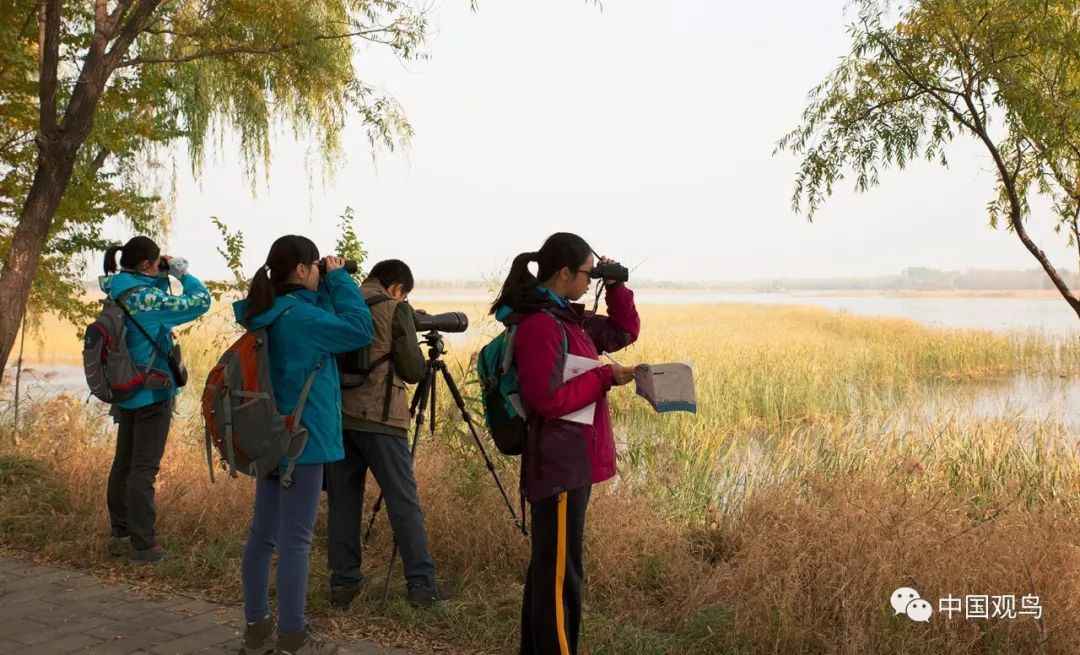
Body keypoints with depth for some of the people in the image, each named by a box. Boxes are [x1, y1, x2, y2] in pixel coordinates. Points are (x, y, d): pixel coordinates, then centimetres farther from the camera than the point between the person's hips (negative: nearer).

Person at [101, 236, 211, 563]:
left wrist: (163, 277, 8)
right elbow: (200, 301, -20)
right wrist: (182, 272, -6)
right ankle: (143, 545, 0)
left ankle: (120, 535, 26)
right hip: (152, 393, -9)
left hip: (127, 391, 9)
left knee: (124, 463, 16)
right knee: (144, 468, -5)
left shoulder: (119, 294, 4)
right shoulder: (146, 297, -21)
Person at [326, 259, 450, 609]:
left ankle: (343, 583, 11)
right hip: (378, 417, -5)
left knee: (342, 500, 9)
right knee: (404, 501, 0)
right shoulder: (395, 309, -2)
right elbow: (413, 370, -2)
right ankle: (421, 584, 1)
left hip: (337, 414, 5)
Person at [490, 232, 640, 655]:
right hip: (561, 464, -10)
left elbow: (624, 332, 22)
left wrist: (616, 286, 9)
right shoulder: (539, 324, -17)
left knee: (548, 568, 17)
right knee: (560, 575, -4)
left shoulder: (565, 317, 12)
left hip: (570, 460, 10)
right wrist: (605, 377, -13)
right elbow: (548, 399, -22)